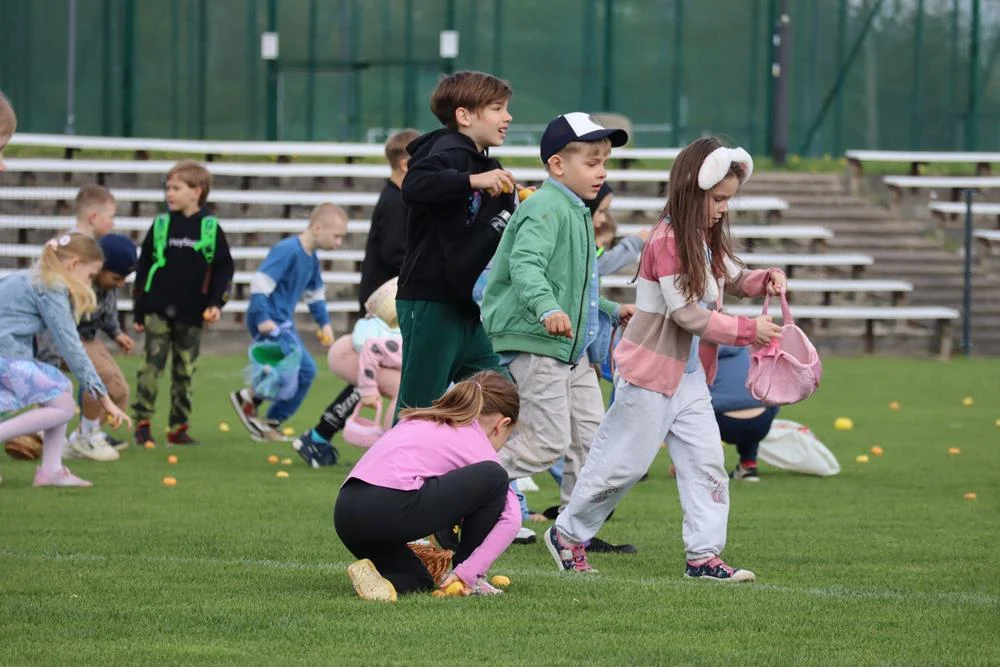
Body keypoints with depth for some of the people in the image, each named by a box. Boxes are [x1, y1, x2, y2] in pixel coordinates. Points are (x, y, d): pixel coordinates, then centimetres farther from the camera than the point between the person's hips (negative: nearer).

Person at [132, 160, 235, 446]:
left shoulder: (211, 229, 2)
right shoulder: (161, 225, 5)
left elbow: (223, 269, 6)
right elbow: (144, 267, 9)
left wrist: (216, 303, -8)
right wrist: (139, 310, 6)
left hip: (191, 315, 0)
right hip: (158, 311, 0)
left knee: (184, 372, 6)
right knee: (150, 367, -7)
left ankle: (179, 427, 12)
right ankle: (142, 423, -3)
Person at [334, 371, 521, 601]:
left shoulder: (420, 420, 31)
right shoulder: (479, 445, 12)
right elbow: (511, 518, 1)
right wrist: (468, 571, -2)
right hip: (392, 508, -8)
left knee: (419, 582, 27)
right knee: (494, 477, 3)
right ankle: (468, 579, 10)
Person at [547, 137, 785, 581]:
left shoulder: (707, 241, 8)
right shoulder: (668, 242, -20)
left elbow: (733, 279, 24)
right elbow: (687, 314, -23)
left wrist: (764, 280, 2)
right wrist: (748, 330, -21)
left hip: (690, 374, 9)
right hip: (650, 373, -9)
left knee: (706, 461, 1)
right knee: (623, 462, 1)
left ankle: (704, 554, 2)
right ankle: (567, 534, 17)